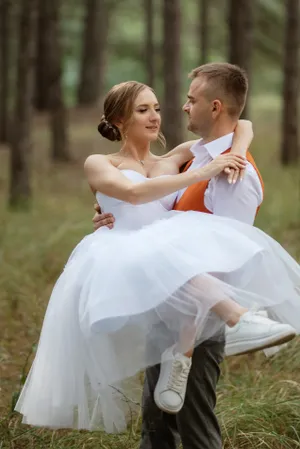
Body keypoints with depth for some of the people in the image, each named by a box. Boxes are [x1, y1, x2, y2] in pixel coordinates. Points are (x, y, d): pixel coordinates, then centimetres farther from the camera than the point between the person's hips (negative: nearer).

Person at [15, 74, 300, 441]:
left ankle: (178, 363, -37)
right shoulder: (98, 164, 19)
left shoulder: (172, 163, 29)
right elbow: (134, 193, -4)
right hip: (121, 264, -4)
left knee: (203, 253, -34)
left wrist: (234, 155, 7)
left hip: (172, 254, 4)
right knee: (169, 255, -40)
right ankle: (240, 318, -61)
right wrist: (203, 173, -9)